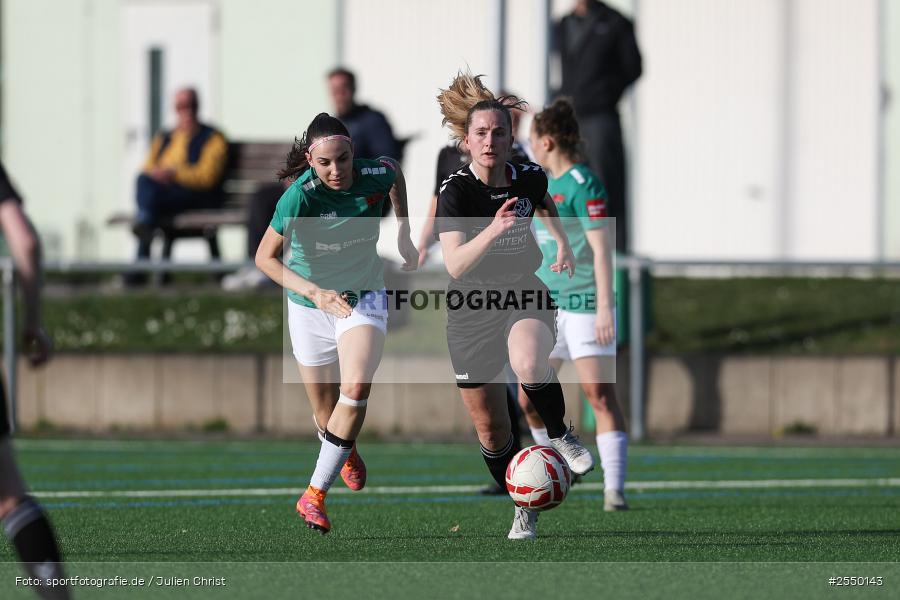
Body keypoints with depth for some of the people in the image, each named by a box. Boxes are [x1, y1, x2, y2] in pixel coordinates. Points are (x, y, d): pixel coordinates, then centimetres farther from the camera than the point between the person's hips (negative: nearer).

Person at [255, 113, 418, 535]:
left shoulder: (375, 175, -16)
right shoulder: (299, 197, -26)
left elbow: (394, 172, 10)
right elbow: (265, 258, -23)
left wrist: (404, 234, 9)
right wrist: (314, 292, -35)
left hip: (363, 297, 1)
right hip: (309, 306, -1)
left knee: (356, 390, -22)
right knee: (325, 410, 9)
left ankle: (315, 494, -14)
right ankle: (347, 454, 47)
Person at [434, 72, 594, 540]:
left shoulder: (530, 178, -7)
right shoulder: (455, 191, -18)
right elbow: (455, 264, -30)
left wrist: (563, 244, 12)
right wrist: (492, 232, -43)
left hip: (525, 297, 1)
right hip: (471, 308, -1)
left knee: (530, 366, -36)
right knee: (491, 430, 6)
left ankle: (559, 435, -7)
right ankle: (524, 507, 30)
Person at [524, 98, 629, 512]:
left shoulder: (583, 185, -12)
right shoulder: (546, 184, 15)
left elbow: (602, 249, -17)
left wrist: (605, 307, -22)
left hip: (585, 305, -9)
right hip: (548, 307, 9)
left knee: (600, 395, -12)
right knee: (529, 399, 7)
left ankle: (613, 489, -15)